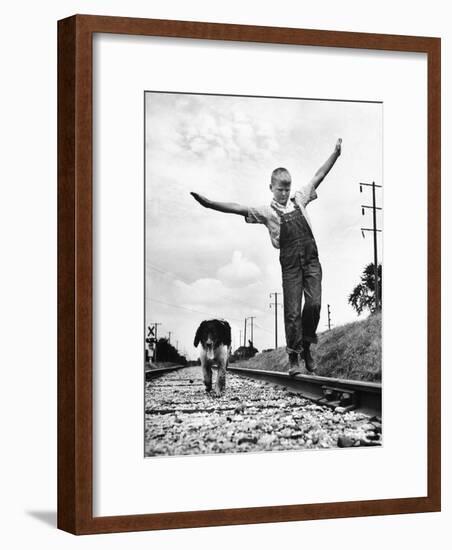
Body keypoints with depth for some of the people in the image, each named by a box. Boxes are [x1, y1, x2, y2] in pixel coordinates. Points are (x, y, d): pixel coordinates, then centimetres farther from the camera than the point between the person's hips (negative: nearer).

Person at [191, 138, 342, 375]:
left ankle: (306, 346, 11)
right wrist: (210, 204, -19)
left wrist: (336, 152, 18)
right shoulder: (266, 211, 2)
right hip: (290, 264, -2)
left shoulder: (299, 198, 12)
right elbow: (238, 208, -8)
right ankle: (294, 358, 4)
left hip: (311, 260, 2)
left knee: (314, 303, -9)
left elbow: (319, 176, 17)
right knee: (292, 311, -3)